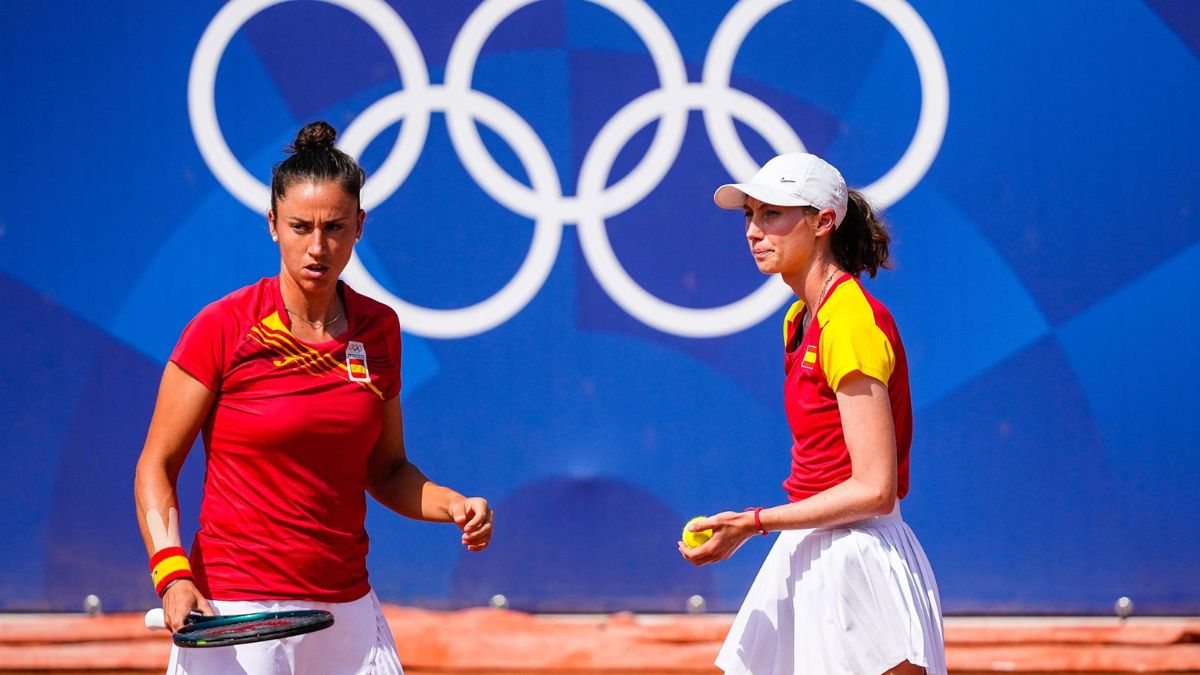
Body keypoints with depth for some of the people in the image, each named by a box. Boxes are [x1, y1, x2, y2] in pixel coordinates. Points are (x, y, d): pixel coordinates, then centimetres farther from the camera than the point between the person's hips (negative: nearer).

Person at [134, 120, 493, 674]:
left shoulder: (379, 329, 6)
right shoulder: (224, 328, -8)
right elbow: (156, 467, -5)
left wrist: (453, 506, -3)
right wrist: (173, 574, -18)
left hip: (348, 610, 4)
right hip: (234, 616, -4)